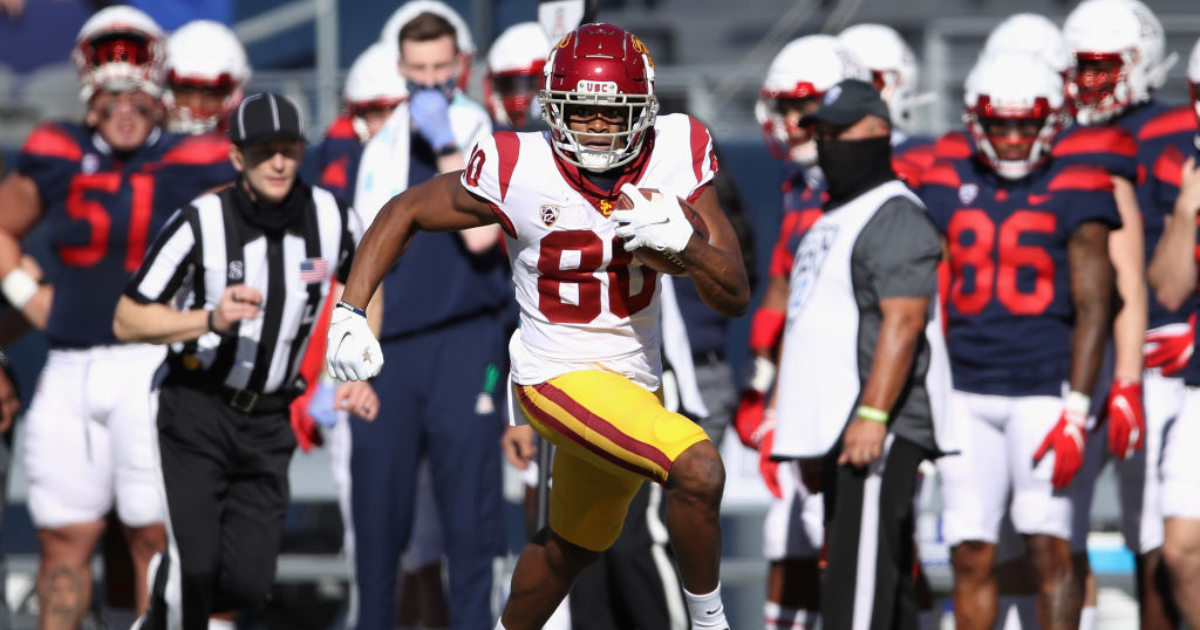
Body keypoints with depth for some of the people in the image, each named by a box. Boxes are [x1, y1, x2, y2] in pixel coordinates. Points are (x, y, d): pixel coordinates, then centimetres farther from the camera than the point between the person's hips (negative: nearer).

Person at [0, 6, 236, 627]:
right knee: (64, 538, 8)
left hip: (157, 364, -4)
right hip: (71, 371, 4)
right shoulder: (56, 162, 8)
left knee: (155, 534, -3)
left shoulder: (196, 168, -2)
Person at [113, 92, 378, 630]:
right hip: (197, 411, -4)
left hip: (269, 420, 4)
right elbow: (127, 321, -14)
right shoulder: (201, 223, -17)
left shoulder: (332, 220, -5)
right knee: (196, 563, -15)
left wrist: (362, 374, 4)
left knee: (248, 584, -1)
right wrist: (211, 320, -28)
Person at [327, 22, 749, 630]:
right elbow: (405, 213, -3)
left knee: (574, 543, 24)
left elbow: (735, 296, -9)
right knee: (698, 468, -26)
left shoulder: (676, 157, -11)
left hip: (632, 383, 5)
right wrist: (349, 313, -12)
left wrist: (684, 241, -28)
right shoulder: (517, 171, -19)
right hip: (560, 375, -5)